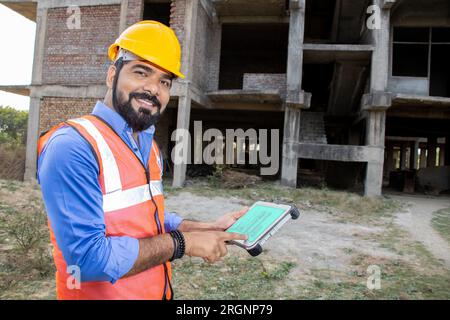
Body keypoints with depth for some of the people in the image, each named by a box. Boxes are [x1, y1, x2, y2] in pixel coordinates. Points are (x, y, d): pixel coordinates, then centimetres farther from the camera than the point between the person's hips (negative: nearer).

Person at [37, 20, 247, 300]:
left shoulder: (149, 146, 3)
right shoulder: (72, 147, -23)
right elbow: (89, 258, -28)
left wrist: (209, 229, 0)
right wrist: (184, 242, -22)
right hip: (104, 293, -7)